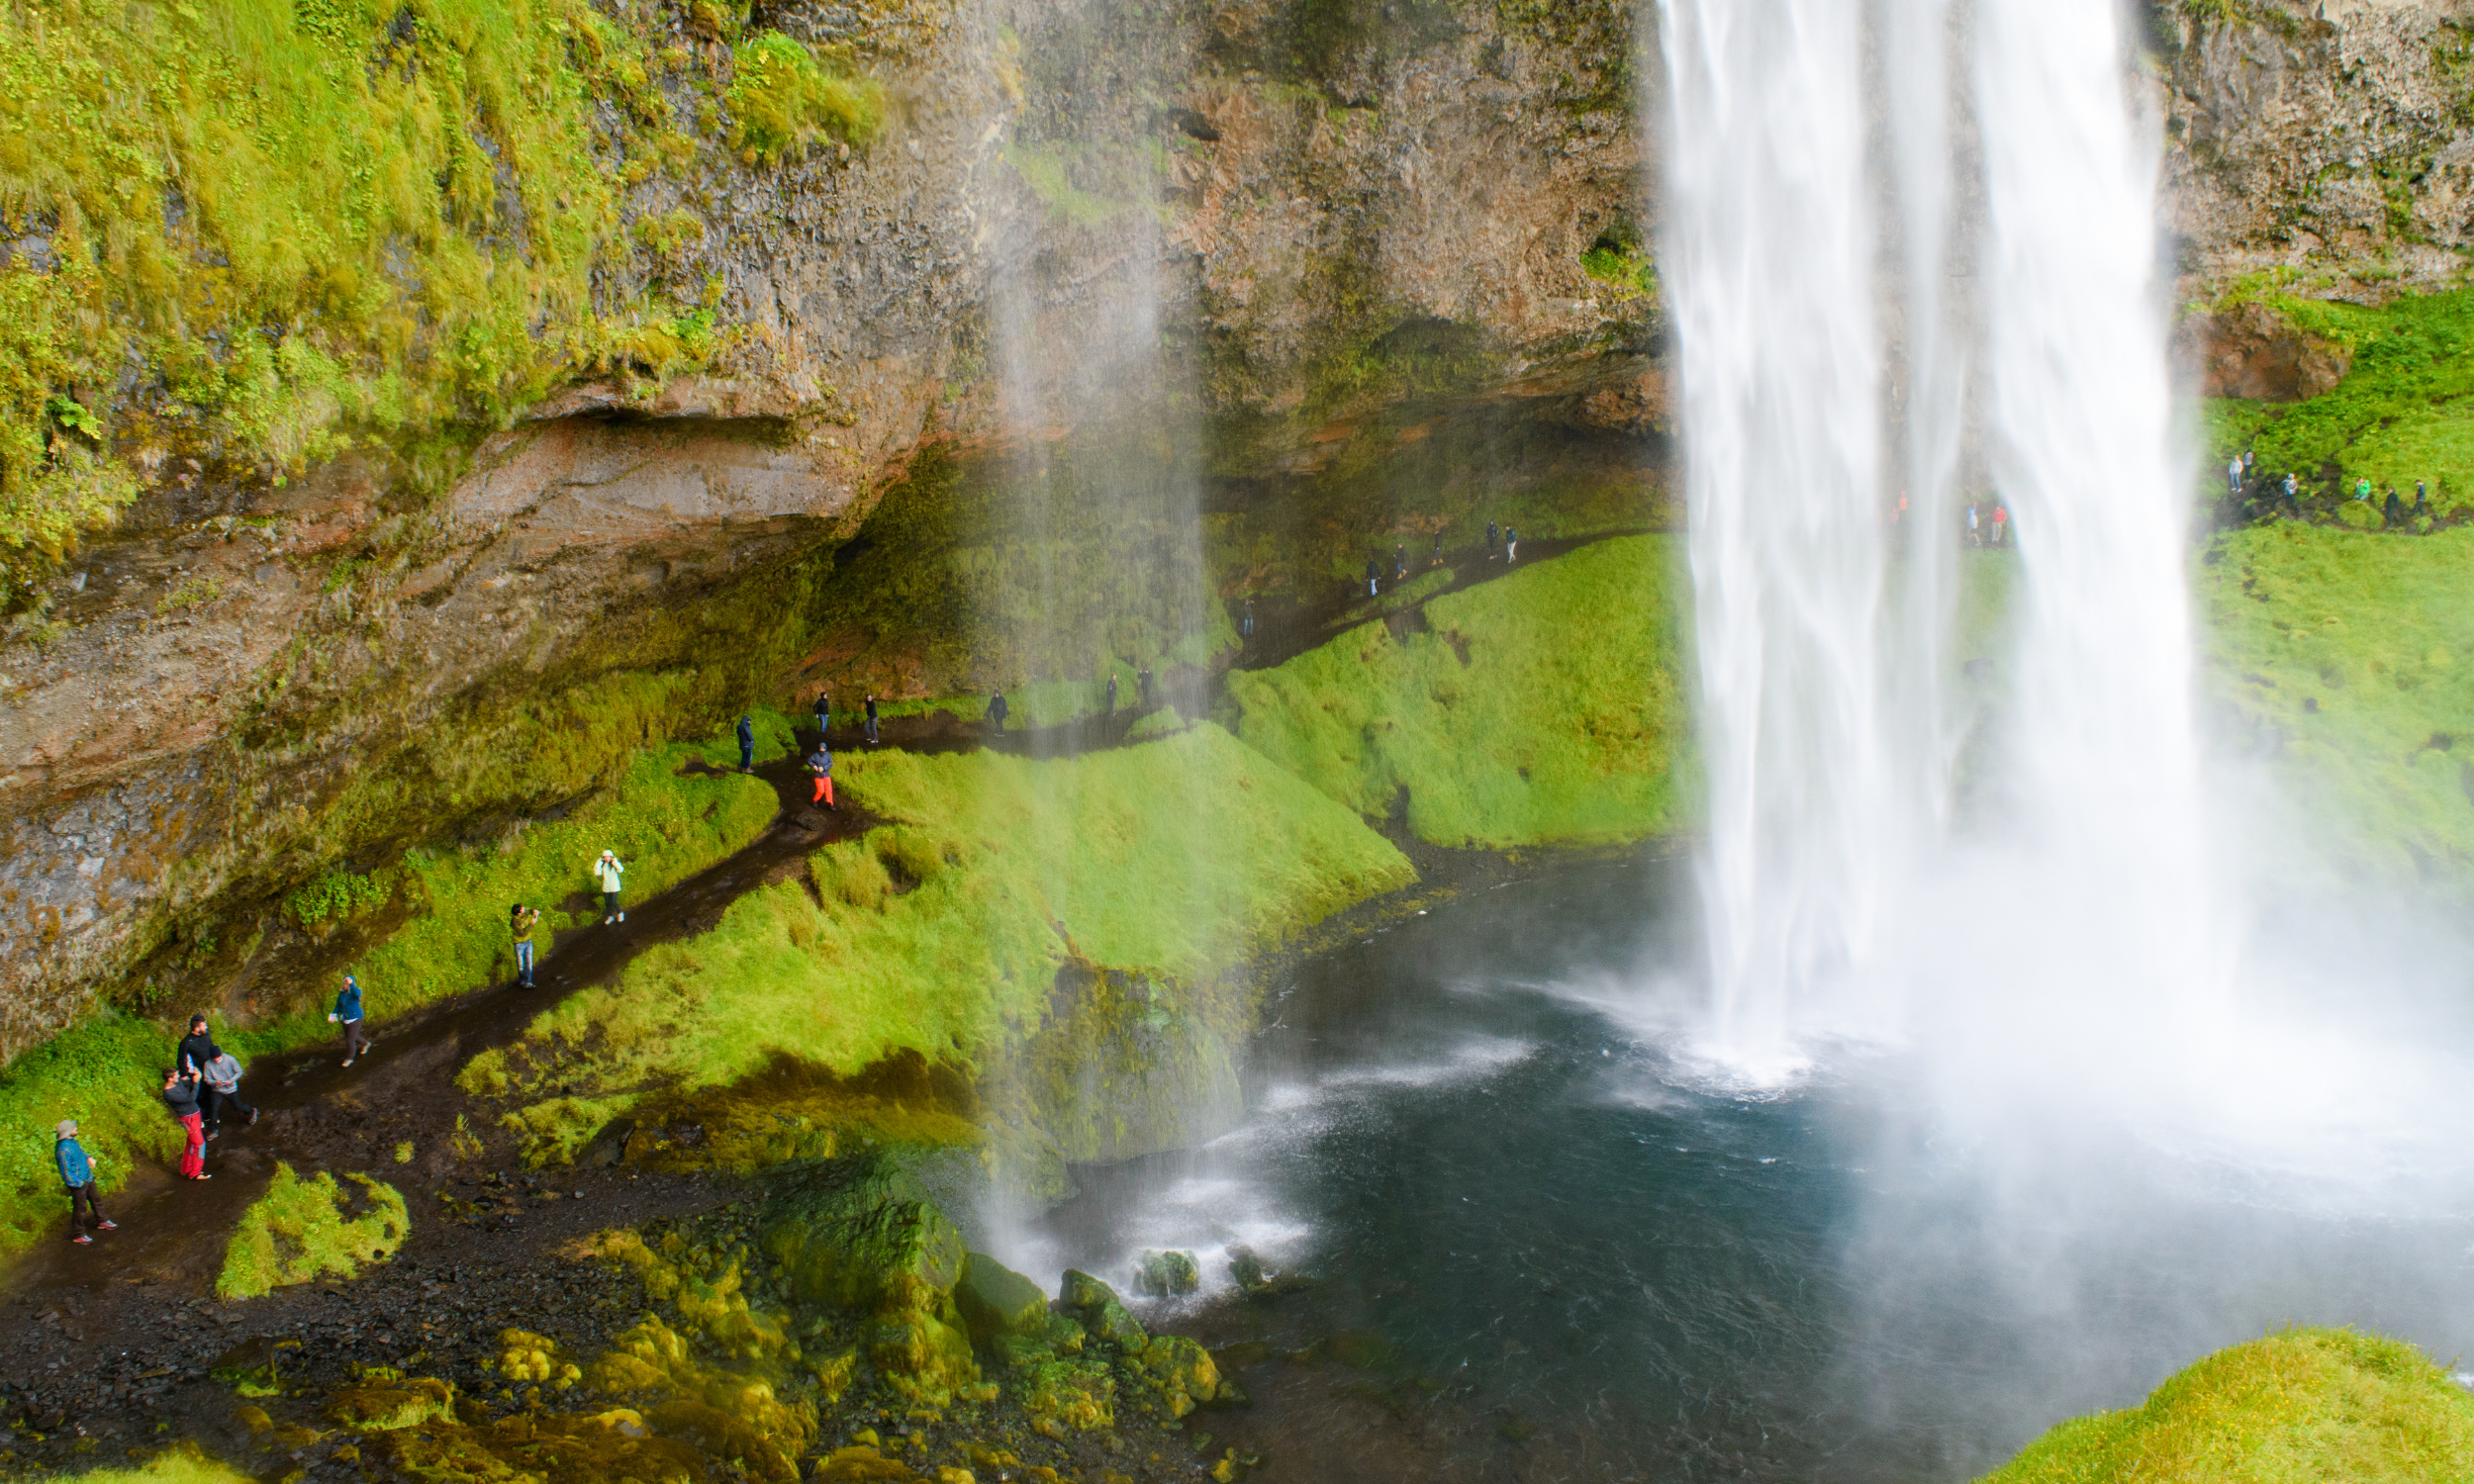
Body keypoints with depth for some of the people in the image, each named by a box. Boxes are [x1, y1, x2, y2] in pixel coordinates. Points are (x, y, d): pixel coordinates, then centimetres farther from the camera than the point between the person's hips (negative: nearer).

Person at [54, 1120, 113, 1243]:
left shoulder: (72, 1140, -3)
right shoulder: (63, 1149, -31)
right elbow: (66, 1173, -26)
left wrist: (88, 1158, 2)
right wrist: (79, 1183, -19)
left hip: (88, 1178, 9)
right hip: (77, 1183, -9)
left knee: (95, 1200, 25)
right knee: (80, 1208, 7)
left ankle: (102, 1222, 45)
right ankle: (78, 1235, 24)